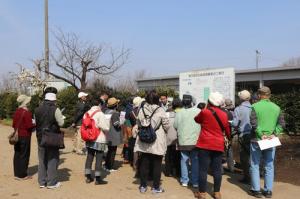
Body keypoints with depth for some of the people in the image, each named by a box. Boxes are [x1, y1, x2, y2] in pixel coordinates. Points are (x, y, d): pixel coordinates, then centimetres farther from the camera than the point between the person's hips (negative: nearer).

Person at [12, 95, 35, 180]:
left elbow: (13, 124, 12)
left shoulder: (16, 111, 7)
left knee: (17, 154, 13)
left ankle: (17, 173, 21)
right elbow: (29, 126, -19)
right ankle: (22, 175, 6)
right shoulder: (26, 112, -17)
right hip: (25, 136, -8)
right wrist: (35, 124, -1)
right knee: (24, 155, 0)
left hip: (17, 136, 8)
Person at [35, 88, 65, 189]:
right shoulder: (55, 109, -15)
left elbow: (36, 123, 8)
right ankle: (51, 182, 8)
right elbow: (61, 123, -11)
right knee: (52, 159, 5)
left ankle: (42, 182, 20)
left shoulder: (38, 109, 1)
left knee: (42, 160, 14)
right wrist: (62, 117, 8)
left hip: (41, 138, 5)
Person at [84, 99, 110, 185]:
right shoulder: (100, 114, -15)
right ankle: (98, 179, 4)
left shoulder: (87, 113, 6)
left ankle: (88, 177, 21)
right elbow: (105, 127, -17)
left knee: (89, 156, 15)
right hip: (99, 140, -7)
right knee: (99, 158, 1)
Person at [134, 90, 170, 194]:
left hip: (144, 141, 3)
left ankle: (143, 186, 21)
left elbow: (138, 124, 7)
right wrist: (162, 131, 12)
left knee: (144, 164, 12)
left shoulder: (142, 110, -3)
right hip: (157, 142, -3)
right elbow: (167, 126, -8)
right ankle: (156, 187, 15)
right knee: (157, 165, 8)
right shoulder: (160, 110, -13)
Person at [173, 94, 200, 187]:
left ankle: (184, 181, 17)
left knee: (184, 160, 11)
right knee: (195, 161, 9)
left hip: (183, 141, 1)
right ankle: (195, 181, 14)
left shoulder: (179, 113, -8)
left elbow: (175, 126, -2)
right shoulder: (198, 111, -10)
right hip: (196, 141, 0)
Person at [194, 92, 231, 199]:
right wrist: (229, 137, 35)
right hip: (218, 145, 3)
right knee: (217, 169, 10)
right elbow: (227, 129, 15)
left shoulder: (204, 112, -9)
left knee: (203, 169, 3)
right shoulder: (224, 114, 1)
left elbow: (197, 120, 12)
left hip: (204, 144, -3)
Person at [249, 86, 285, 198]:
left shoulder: (255, 106, -8)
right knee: (269, 166, 11)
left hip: (257, 140, -3)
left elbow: (254, 123, -17)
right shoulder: (277, 107, 6)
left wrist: (261, 135, -13)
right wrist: (274, 134, -6)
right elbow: (281, 124, 0)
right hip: (271, 141, 4)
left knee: (255, 165, 7)